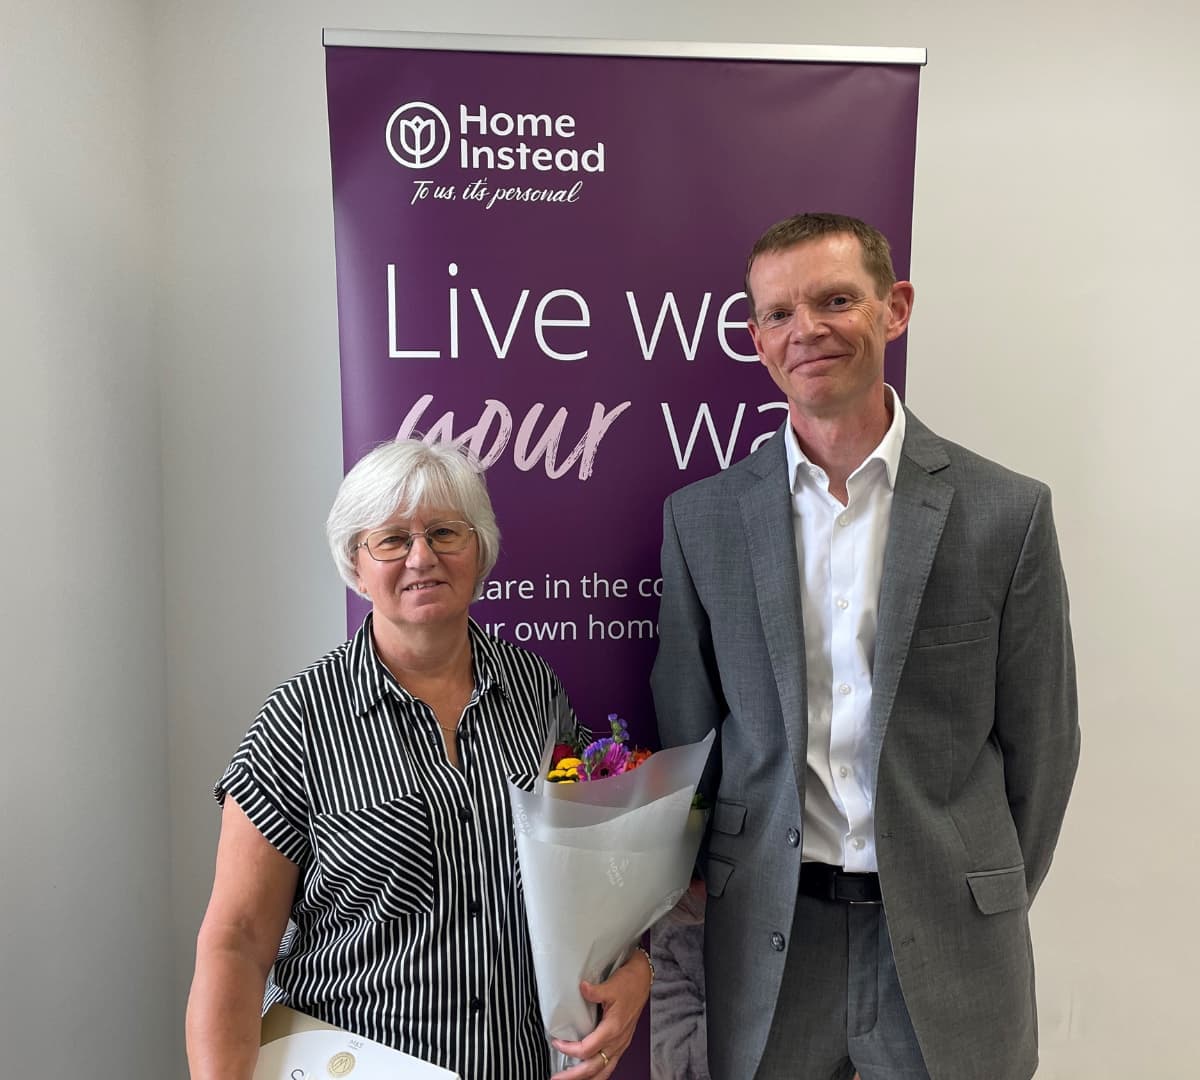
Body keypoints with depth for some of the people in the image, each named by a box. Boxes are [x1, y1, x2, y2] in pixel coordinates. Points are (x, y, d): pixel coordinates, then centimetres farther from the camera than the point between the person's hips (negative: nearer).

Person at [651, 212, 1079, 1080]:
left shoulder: (1006, 512, -6)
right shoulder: (702, 517, -3)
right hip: (765, 938, 1)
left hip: (943, 941, 0)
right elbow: (685, 730, 3)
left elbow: (1041, 741, 1)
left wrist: (989, 910, 5)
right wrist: (711, 885, 5)